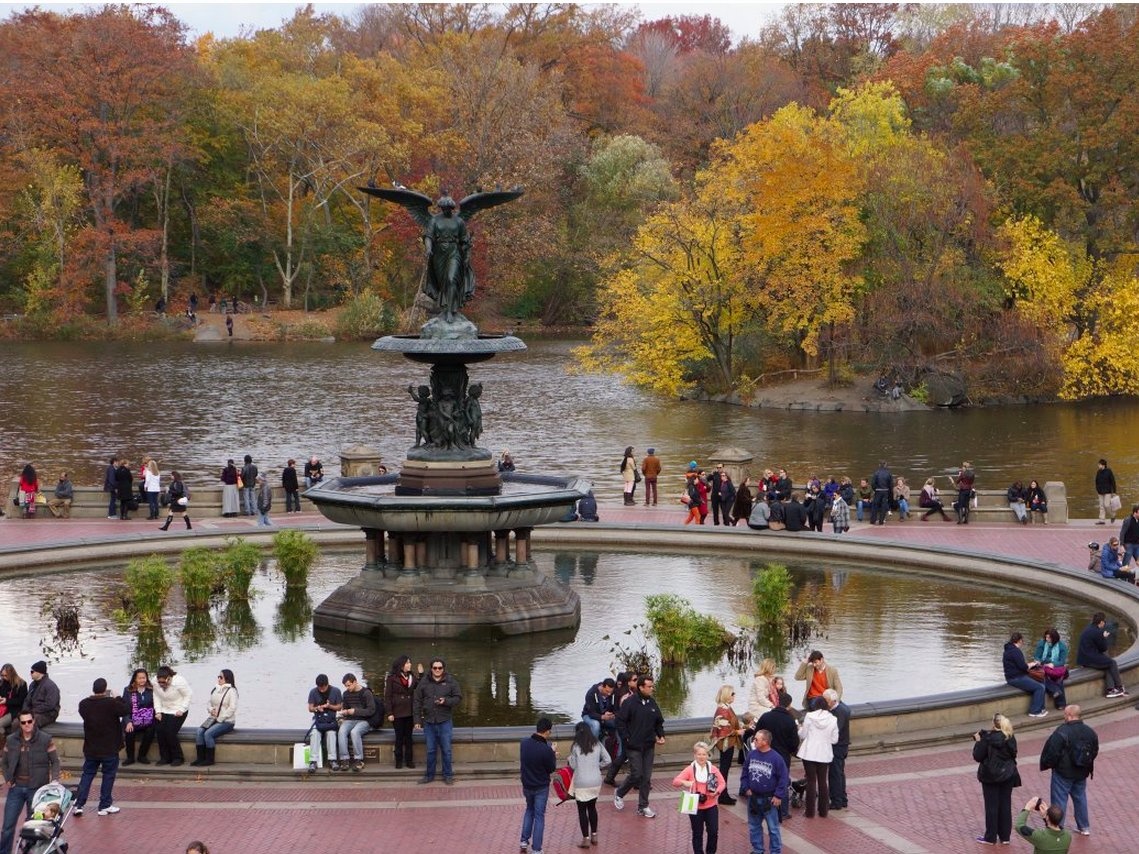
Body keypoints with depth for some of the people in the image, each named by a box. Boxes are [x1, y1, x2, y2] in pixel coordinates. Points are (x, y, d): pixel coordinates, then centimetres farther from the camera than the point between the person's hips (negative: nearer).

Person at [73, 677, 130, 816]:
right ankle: (105, 806, 12)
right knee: (108, 776, 8)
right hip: (110, 748, -4)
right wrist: (118, 698, 5)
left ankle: (79, 804, 8)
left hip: (90, 748, 4)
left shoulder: (84, 704, -5)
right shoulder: (111, 703, -19)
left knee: (87, 774, 14)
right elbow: (126, 710, -9)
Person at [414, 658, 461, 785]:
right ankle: (429, 775, 20)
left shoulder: (450, 681, 0)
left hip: (445, 721, -2)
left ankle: (448, 775, 12)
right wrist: (417, 720, 2)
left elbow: (458, 697, 1)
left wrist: (446, 701, -18)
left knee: (446, 750, 2)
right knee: (431, 750, 10)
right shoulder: (424, 682, 3)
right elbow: (418, 702, 6)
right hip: (429, 722, 2)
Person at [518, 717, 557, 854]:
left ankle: (524, 840, 27)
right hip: (541, 787, -5)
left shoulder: (524, 743, -10)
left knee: (529, 810, 28)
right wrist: (553, 754, 3)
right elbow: (552, 769, -14)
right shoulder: (546, 750, -27)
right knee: (539, 816, 7)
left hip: (526, 785, 5)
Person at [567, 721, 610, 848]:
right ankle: (594, 836, 25)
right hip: (595, 781, 4)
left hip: (581, 783, -4)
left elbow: (573, 766, -6)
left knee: (582, 810, 6)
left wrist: (570, 758, 13)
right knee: (592, 807, 20)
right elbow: (608, 760, 2)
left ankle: (586, 839, 7)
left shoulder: (576, 747, -11)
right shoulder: (598, 745, -1)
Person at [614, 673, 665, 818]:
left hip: (649, 746, 6)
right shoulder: (630, 703, -11)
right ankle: (619, 794, 20)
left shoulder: (652, 704, 7)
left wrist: (661, 735, 3)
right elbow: (620, 721, -10)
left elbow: (659, 722, 18)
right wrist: (626, 739, -12)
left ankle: (643, 806, 13)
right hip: (634, 746, -6)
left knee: (647, 777, 5)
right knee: (636, 775, -6)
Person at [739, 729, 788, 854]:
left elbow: (784, 778, -11)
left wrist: (778, 795, -13)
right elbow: (744, 772, 11)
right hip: (753, 798, 5)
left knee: (773, 828, 3)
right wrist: (745, 788, 2)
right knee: (754, 826, 15)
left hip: (769, 800, -5)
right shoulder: (752, 755, 0)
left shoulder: (776, 758, -15)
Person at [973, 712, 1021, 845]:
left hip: (990, 776, -4)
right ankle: (1005, 836, 18)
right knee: (1005, 805, 12)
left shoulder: (987, 738, -19)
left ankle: (990, 837, 13)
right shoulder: (1010, 738, -4)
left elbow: (977, 757, -15)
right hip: (1007, 776, 4)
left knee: (991, 806, 5)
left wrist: (978, 741, -2)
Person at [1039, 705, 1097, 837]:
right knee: (1080, 797, 20)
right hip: (1081, 773, 6)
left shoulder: (1061, 732, -22)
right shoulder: (1090, 732, -1)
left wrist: (1046, 764, -3)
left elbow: (1052, 752, -20)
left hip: (1063, 773, -6)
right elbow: (1095, 751, 10)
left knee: (1059, 800, 3)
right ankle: (1084, 827, 28)